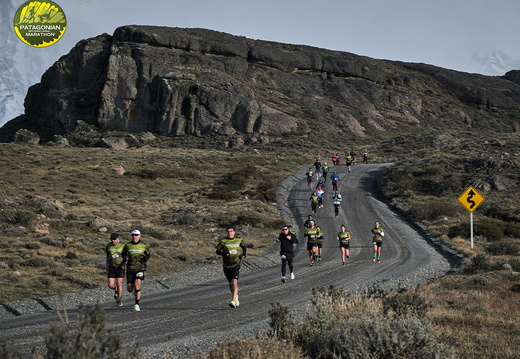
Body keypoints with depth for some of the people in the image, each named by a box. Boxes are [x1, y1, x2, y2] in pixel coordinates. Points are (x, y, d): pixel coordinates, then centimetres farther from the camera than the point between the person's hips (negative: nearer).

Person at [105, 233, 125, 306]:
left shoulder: (122, 245, -7)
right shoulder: (108, 246, 2)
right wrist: (106, 266, 10)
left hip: (120, 267, -2)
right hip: (111, 267, 3)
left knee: (119, 284, -5)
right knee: (110, 285, -6)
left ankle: (118, 301, 10)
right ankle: (116, 290, 29)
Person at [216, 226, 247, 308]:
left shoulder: (239, 240, 3)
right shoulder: (223, 241, 1)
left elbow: (244, 247, 21)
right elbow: (217, 251, -1)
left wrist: (244, 254, 2)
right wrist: (224, 254, -20)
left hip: (236, 264, -2)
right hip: (227, 265, 2)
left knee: (234, 282, -19)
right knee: (231, 284, 12)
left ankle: (233, 301, -25)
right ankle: (236, 299, 33)